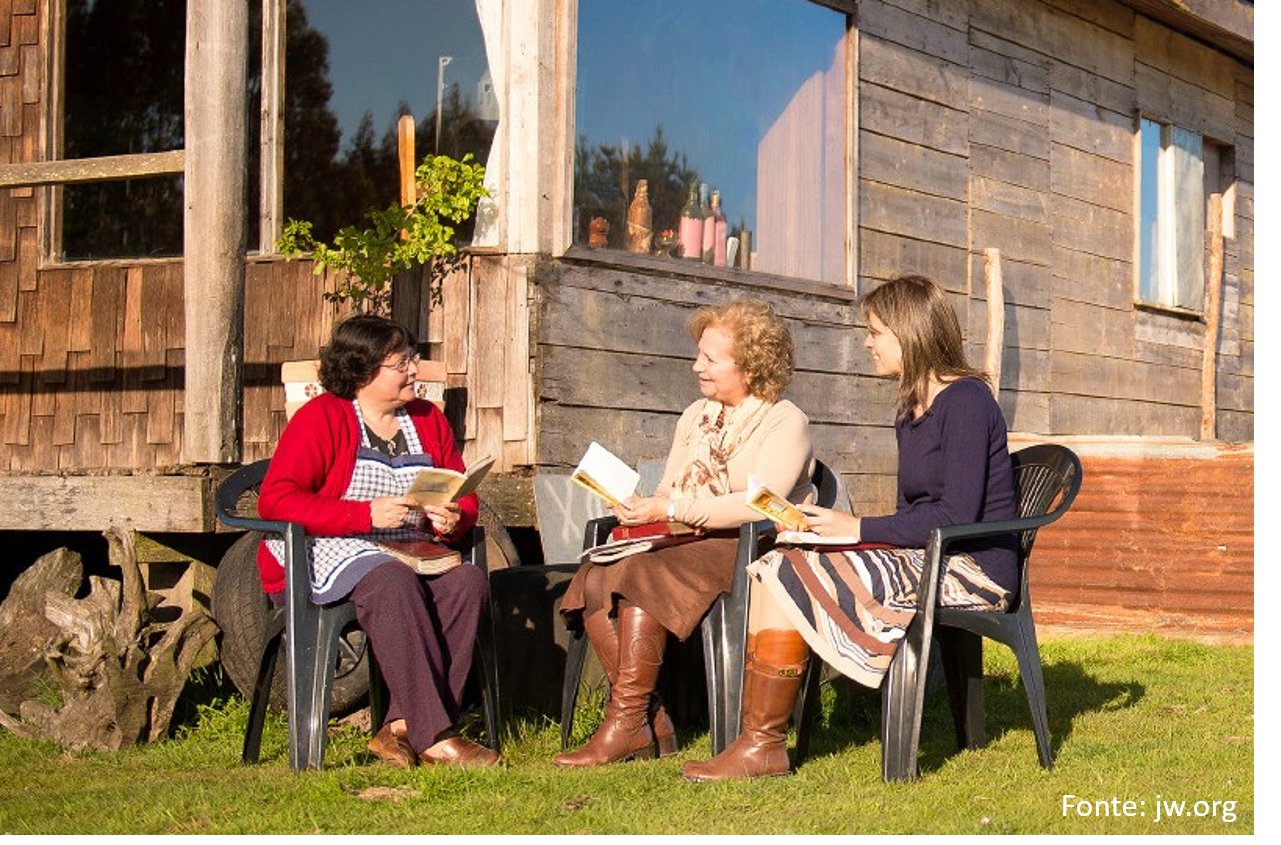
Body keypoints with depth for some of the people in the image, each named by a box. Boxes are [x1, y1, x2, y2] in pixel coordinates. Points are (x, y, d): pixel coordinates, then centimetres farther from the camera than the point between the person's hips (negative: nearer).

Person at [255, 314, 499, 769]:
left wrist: (452, 520, -8)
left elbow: (465, 497, 20)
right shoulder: (321, 418, -2)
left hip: (410, 553, 6)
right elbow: (275, 500, -13)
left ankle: (402, 727, -29)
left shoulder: (428, 420, 16)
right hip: (327, 552, -5)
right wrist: (366, 514, -21)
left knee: (468, 581, -26)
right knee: (393, 583, -37)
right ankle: (434, 736, -39)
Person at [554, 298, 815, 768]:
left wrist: (673, 510, -22)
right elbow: (667, 492, 20)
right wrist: (638, 509, -4)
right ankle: (650, 722, -19)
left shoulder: (785, 423, -3)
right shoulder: (696, 416, 21)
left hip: (746, 552, -7)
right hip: (684, 546, 7)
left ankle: (627, 723, -25)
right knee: (595, 579, -20)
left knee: (642, 573, -31)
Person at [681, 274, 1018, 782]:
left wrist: (859, 529, -15)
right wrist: (830, 524, 2)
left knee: (792, 573, -20)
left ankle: (763, 746, -14)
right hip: (922, 561, 9)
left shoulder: (965, 400, -11)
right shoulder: (911, 413, 18)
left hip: (971, 570, -9)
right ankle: (756, 736, -17)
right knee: (776, 564, -8)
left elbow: (956, 516, -18)